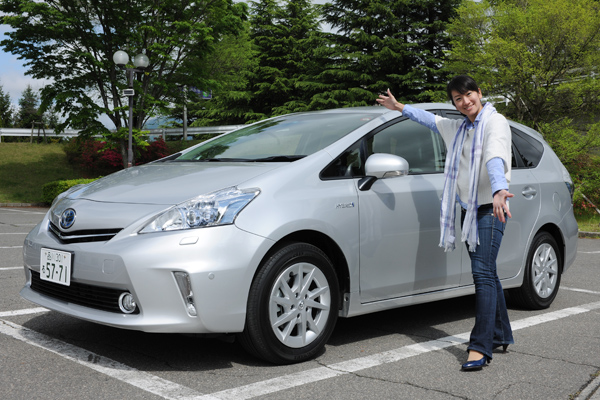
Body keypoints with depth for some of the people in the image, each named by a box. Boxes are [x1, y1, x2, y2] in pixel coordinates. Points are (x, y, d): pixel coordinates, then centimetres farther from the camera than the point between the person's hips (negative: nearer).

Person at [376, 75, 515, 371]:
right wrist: (399, 107, 43)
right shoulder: (458, 128, 17)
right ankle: (502, 336, 21)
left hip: (490, 208, -8)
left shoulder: (495, 122, -7)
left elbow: (495, 158, -27)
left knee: (483, 273, -15)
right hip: (468, 209, 8)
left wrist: (499, 190, -44)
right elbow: (431, 120, 37)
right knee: (486, 274, 10)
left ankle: (481, 347, -17)